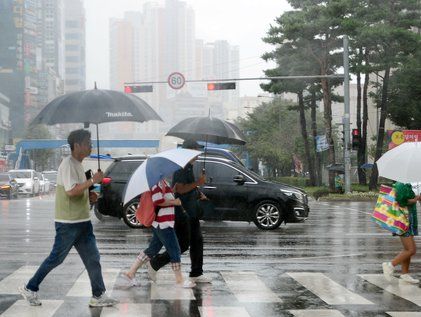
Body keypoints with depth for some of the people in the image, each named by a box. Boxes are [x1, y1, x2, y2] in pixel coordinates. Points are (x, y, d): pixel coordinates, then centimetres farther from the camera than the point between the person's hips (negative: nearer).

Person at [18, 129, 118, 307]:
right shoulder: (68, 164, -15)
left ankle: (99, 296, 6)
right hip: (68, 223, -9)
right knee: (56, 258, 1)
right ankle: (30, 289, 16)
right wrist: (92, 181, -21)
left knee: (93, 259, 4)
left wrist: (89, 195, 6)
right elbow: (71, 191, -25)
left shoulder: (78, 165, 14)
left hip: (82, 222, 9)